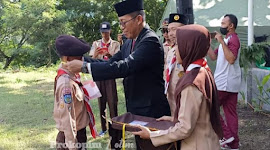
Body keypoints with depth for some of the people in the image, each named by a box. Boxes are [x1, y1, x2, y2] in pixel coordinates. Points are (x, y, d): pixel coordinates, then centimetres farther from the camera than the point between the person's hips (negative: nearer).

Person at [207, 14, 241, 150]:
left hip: (224, 83, -10)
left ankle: (226, 135, 0)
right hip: (231, 83, 10)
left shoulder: (233, 39, -13)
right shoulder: (228, 39, 19)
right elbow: (213, 56, 16)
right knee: (231, 112, 10)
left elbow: (231, 59, -28)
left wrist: (221, 41, -29)